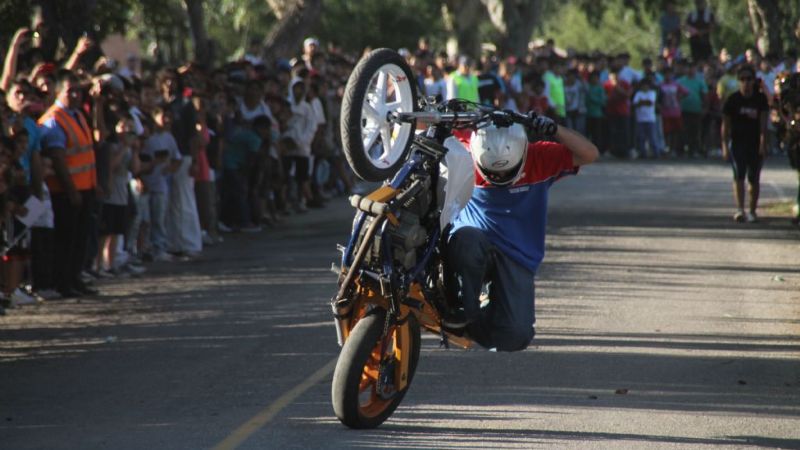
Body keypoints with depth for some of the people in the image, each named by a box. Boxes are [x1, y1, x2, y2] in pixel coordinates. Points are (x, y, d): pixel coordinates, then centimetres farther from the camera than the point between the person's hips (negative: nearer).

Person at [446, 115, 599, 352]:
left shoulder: (541, 158, -5)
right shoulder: (464, 152, -5)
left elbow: (589, 154, -12)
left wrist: (554, 129, -26)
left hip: (518, 258, 1)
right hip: (475, 246, -1)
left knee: (515, 336, -14)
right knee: (466, 239, -41)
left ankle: (473, 324, 21)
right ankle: (465, 304, -16)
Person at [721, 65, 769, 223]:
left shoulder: (760, 98, 1)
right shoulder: (733, 99, -1)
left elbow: (763, 122, -3)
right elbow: (725, 124, 2)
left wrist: (763, 143, -14)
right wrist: (725, 146, -4)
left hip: (755, 143, 1)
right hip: (737, 143, -1)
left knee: (753, 179, 6)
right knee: (739, 176, -13)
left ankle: (752, 211, 18)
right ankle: (739, 210, -20)